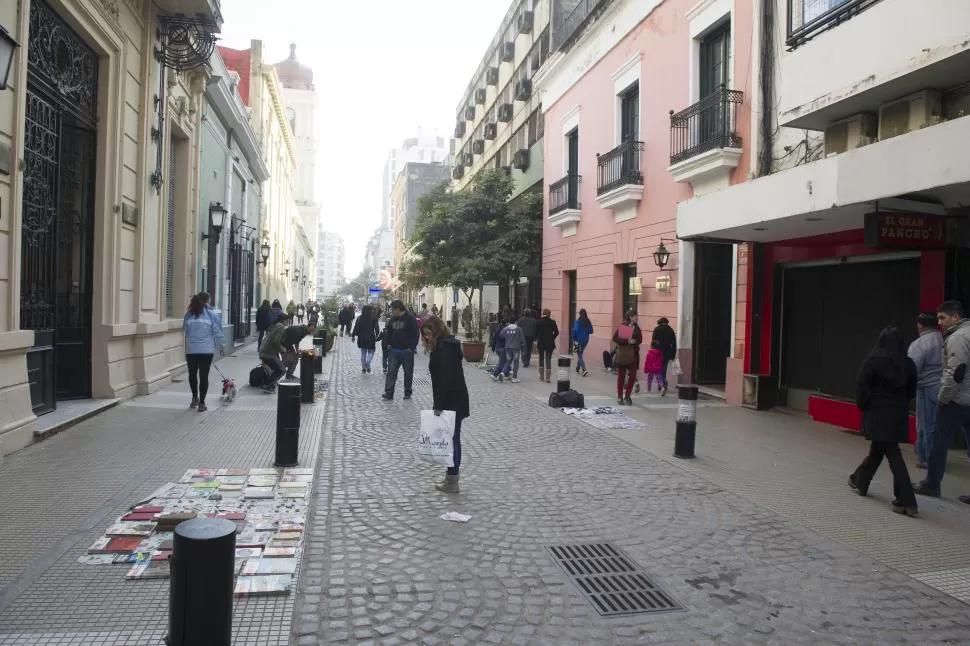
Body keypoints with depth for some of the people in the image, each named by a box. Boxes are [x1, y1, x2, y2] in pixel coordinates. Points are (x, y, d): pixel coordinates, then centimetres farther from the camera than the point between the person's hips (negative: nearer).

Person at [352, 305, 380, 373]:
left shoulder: (359, 318, 1)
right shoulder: (373, 319, -7)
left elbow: (356, 327, 2)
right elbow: (377, 328, -7)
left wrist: (353, 336, 9)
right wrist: (377, 335, 5)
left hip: (362, 339, 3)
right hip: (370, 339, -3)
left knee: (363, 353, 14)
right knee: (371, 352, 8)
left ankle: (363, 368, 15)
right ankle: (367, 363, -18)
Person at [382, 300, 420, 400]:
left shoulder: (410, 319, -11)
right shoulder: (393, 319, 8)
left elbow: (416, 334, -13)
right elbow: (388, 331, 21)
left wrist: (411, 347, -15)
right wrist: (389, 344, 9)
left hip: (407, 351, -5)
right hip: (394, 350, 5)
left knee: (408, 372, 7)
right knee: (391, 371, -3)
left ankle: (407, 393, 19)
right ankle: (389, 393, -4)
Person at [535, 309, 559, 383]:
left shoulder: (538, 322, -4)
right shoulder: (552, 322, -6)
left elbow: (536, 332, -4)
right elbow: (556, 332, -4)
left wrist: (537, 340, 10)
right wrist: (552, 338, 10)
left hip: (541, 343, 1)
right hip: (549, 343, -1)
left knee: (541, 358, 16)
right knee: (548, 359, 2)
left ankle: (541, 376, 22)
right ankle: (548, 378, -3)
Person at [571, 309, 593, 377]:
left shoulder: (578, 321, -14)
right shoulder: (588, 322, 0)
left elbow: (575, 330, -18)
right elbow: (591, 331, 3)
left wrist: (573, 338, -4)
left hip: (579, 340, -5)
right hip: (586, 340, 5)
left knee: (579, 355, -3)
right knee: (580, 354, 22)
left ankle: (584, 370, -19)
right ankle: (578, 368, 32)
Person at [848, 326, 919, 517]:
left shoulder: (873, 361, -12)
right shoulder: (908, 364, 2)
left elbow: (862, 387, -11)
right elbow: (911, 390, 8)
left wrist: (862, 406, 4)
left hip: (878, 413, -5)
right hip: (899, 413, 5)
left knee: (892, 453, -4)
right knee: (877, 449, 19)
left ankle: (906, 501, -5)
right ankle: (860, 480, 35)